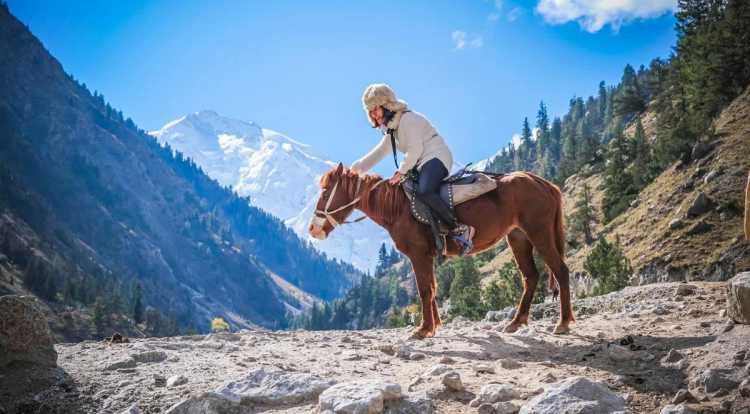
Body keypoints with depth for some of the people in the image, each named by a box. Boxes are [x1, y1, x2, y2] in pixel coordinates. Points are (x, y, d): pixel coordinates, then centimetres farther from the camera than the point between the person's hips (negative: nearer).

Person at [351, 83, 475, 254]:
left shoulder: (408, 118, -12)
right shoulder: (391, 129, 19)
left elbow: (415, 149, -19)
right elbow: (380, 152, 21)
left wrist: (401, 172, -17)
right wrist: (357, 167, 10)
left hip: (436, 157, -11)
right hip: (422, 164, 11)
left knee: (424, 192, -35)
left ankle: (460, 229, -31)